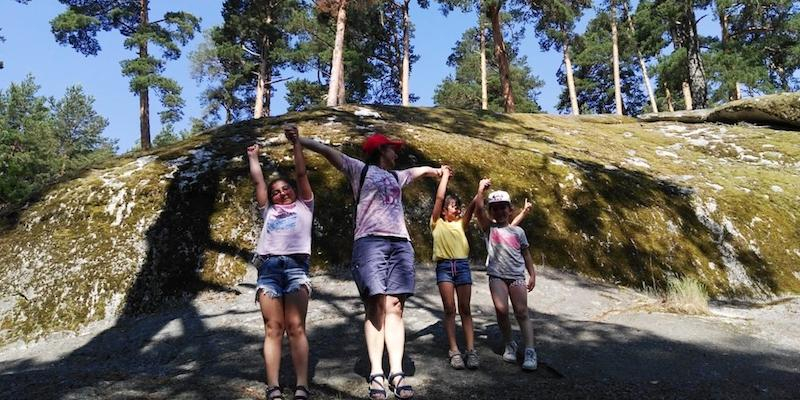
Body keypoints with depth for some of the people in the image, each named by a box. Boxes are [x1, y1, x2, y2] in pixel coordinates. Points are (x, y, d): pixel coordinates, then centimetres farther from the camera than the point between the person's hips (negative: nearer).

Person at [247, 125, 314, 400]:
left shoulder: (303, 206, 24)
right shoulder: (269, 211, 30)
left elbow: (301, 174, 17)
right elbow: (258, 181, 29)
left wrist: (296, 143, 15)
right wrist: (253, 157, 38)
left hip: (296, 266, -2)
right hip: (268, 267, 3)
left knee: (296, 327, -12)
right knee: (273, 329, -7)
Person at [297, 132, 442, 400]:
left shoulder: (396, 176, 30)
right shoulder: (360, 169, 14)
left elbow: (421, 170, 48)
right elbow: (328, 151, 7)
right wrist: (299, 141, 0)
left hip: (401, 244, 5)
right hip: (370, 242, -4)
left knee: (394, 308, -5)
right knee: (375, 308, -9)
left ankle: (396, 373, -8)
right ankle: (376, 374, -7)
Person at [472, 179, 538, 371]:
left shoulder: (517, 231, 12)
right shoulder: (489, 228, 7)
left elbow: (526, 254, 15)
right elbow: (478, 209, -8)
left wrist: (532, 275, 11)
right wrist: (481, 189, -8)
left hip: (517, 276, 1)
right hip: (497, 275, -1)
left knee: (522, 313, -5)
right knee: (501, 310, -11)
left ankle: (530, 352, -6)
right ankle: (509, 345, 11)